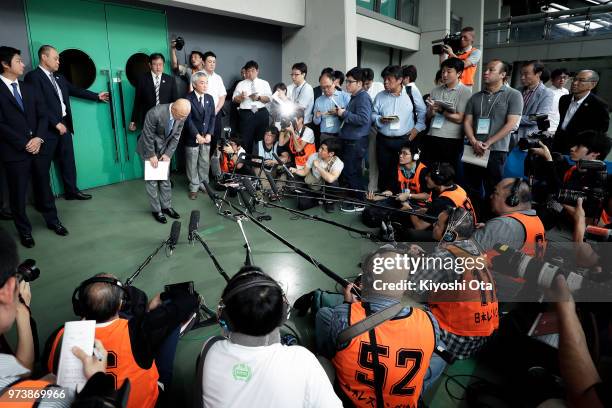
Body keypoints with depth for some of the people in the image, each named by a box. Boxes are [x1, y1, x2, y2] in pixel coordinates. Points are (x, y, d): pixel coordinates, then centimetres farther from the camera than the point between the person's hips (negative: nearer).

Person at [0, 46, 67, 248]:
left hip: (39, 146, 4)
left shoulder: (29, 88, 12)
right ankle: (24, 230, 21)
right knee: (18, 193, 6)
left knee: (44, 185, 14)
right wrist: (24, 144, -13)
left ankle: (52, 220, 30)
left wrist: (39, 138, -7)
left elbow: (43, 115, 8)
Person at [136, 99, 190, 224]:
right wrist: (152, 155, -16)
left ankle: (166, 206, 23)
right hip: (149, 148, -5)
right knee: (151, 179, 1)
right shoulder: (155, 113, -34)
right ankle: (156, 210, 11)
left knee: (165, 178, 11)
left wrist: (168, 153, -10)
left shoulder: (182, 115, -17)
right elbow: (148, 136, -22)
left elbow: (176, 136, -6)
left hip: (164, 149, 5)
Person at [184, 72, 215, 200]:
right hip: (192, 137, -4)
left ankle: (203, 183, 25)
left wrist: (209, 134, -4)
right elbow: (188, 120, -14)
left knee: (205, 162, 10)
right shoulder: (188, 99, -10)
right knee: (192, 163, 5)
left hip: (206, 136, 4)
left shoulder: (209, 98, 6)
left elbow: (212, 117, 6)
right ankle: (194, 187, 16)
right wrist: (197, 135, -18)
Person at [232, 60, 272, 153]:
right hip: (246, 114, -1)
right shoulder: (241, 84, 9)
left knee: (262, 138, 5)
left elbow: (268, 98, 1)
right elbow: (235, 99, 3)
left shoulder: (264, 83, 10)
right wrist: (241, 96, -18)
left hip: (261, 113, 1)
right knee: (246, 139, -2)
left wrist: (259, 97, -17)